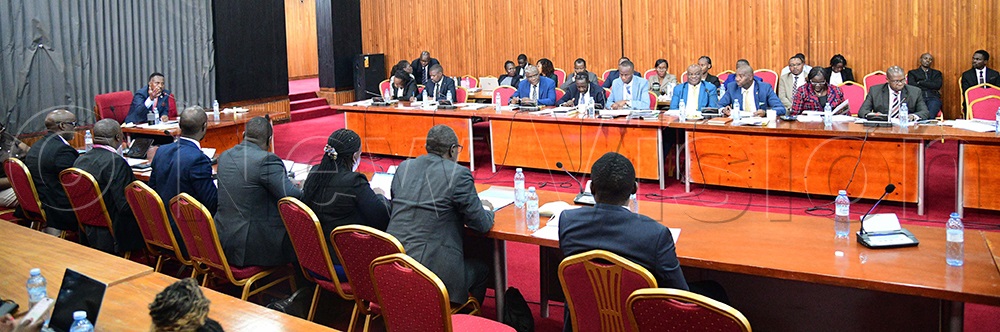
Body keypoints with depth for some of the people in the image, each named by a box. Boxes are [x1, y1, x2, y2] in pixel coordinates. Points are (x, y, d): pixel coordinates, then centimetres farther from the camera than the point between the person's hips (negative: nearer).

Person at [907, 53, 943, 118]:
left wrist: (920, 82, 5)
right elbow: (912, 86, 3)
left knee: (930, 115, -36)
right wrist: (931, 87, 1)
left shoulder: (936, 73, 27)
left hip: (933, 98, 1)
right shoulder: (912, 73, 22)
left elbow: (938, 85, 6)